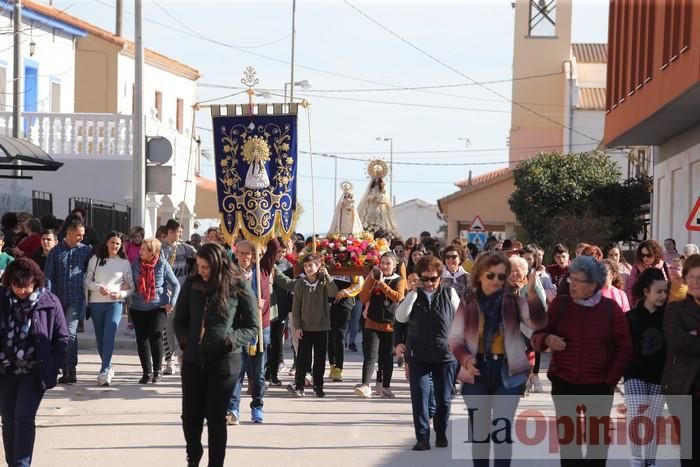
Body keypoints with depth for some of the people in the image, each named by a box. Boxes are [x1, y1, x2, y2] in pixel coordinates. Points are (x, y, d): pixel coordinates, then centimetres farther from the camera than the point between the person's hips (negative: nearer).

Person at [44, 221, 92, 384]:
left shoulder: (86, 250, 4)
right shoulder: (56, 252, 4)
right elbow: (48, 276, 2)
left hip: (76, 299, -2)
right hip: (59, 299, 2)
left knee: (70, 332, -16)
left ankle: (71, 370, -16)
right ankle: (66, 371, 20)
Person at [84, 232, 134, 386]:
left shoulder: (124, 263, 6)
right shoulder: (95, 259, 7)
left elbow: (131, 287, 7)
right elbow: (87, 280, 5)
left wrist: (121, 294, -11)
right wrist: (98, 288, -12)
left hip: (115, 303, -2)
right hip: (96, 303, 2)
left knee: (109, 337, -16)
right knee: (100, 339, 9)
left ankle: (104, 372, -20)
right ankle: (108, 367, 27)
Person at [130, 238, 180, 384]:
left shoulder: (163, 265, -6)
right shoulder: (136, 265, 1)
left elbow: (176, 285, 1)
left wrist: (171, 303, -4)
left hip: (158, 307, -3)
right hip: (138, 308, 3)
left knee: (156, 335, -14)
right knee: (141, 339, 3)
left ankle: (157, 370, 2)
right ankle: (147, 372, 15)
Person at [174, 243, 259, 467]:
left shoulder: (239, 288, -5)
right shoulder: (192, 284, 3)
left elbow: (252, 326, 0)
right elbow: (179, 319, 13)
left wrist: (231, 340, -16)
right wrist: (184, 339, -5)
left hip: (224, 362, -3)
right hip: (193, 360, 3)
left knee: (216, 417, 2)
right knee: (190, 415, 11)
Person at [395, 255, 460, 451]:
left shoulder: (449, 293, 2)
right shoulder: (414, 295, 4)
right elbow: (401, 317, -6)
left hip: (446, 355, 0)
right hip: (418, 355, 0)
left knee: (444, 398, 7)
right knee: (419, 396, -6)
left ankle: (441, 434, 25)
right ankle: (422, 438, -2)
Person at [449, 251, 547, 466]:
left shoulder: (513, 301, -1)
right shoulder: (468, 304, 0)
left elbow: (537, 323, -15)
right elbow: (455, 338, 0)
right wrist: (466, 359, -19)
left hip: (507, 373, -1)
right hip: (477, 373, 1)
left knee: (502, 431, -2)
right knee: (480, 431, 12)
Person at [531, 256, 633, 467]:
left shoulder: (610, 308, -2)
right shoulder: (560, 304, -2)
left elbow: (624, 346, 2)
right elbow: (537, 335, 0)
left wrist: (611, 378, -4)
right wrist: (547, 339, -23)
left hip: (598, 385, 0)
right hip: (564, 383, 1)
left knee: (598, 438, 7)